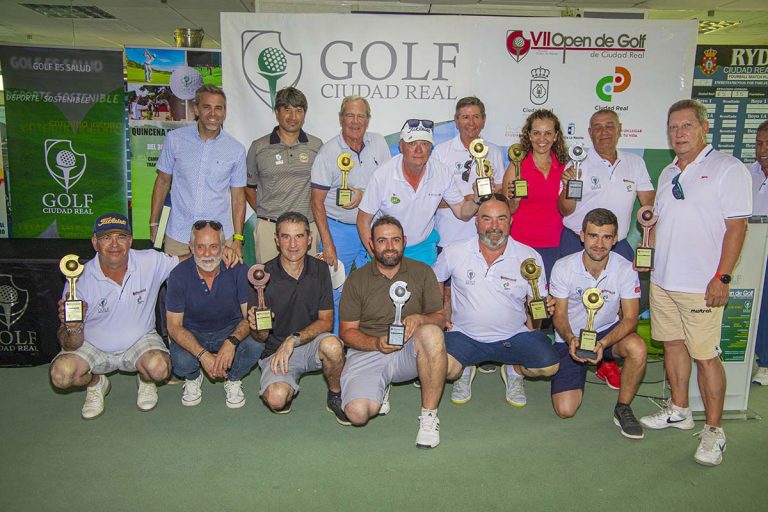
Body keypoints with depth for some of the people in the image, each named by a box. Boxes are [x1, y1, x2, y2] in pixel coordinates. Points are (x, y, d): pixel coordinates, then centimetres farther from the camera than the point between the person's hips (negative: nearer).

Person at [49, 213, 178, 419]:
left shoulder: (151, 262, -17)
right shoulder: (79, 279, -18)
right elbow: (70, 345, -15)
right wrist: (73, 328, -41)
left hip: (140, 341, 0)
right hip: (92, 347, 1)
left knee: (159, 368, -31)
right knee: (61, 374, -26)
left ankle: (145, 381, 10)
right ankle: (96, 383, 12)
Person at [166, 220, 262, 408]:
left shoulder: (237, 270, -17)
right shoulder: (179, 275, -16)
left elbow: (250, 316, -17)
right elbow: (174, 326, -14)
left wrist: (232, 342, -38)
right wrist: (203, 355, -29)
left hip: (231, 330, 0)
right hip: (192, 334, 0)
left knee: (256, 344, -30)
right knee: (181, 362, -31)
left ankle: (233, 379, 4)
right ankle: (193, 378, 10)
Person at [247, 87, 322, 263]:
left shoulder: (316, 146, 6)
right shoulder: (259, 147, 5)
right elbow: (249, 187, 14)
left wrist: (317, 218, 7)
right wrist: (264, 214, 7)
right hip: (269, 228, 0)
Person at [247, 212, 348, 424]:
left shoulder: (320, 269, -3)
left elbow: (326, 321, -6)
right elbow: (261, 336, -4)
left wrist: (293, 340, -21)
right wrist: (258, 327, -29)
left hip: (312, 344, 1)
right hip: (276, 349, -1)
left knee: (332, 345, -34)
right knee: (276, 399, -29)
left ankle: (335, 396, -3)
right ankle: (288, 389, 11)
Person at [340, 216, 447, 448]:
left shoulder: (422, 272, 5)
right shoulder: (357, 280, 3)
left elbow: (440, 318, 5)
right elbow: (347, 331, 3)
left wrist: (420, 319, -19)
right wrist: (376, 343, -17)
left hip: (409, 351, 0)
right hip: (367, 353, 0)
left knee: (431, 333, -34)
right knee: (358, 413, -25)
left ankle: (429, 415, -19)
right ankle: (381, 391, 14)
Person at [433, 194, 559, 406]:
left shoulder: (530, 257, -4)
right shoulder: (454, 252, -5)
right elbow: (433, 282, 11)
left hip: (514, 336, 1)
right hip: (465, 335, -1)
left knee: (549, 366, -22)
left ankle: (514, 370, 15)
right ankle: (465, 370, 12)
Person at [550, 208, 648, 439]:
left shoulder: (625, 270, -15)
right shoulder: (563, 267, -16)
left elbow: (630, 318, -16)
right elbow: (559, 316, -10)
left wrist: (603, 343, -33)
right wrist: (571, 339, -32)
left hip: (609, 332, 1)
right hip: (570, 338, 0)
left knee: (637, 348, -35)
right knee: (565, 410, -11)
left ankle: (623, 408, -9)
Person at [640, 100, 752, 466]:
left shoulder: (728, 168, -6)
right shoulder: (667, 173, 15)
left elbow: (736, 226, -12)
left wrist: (722, 277, -16)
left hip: (701, 284, -7)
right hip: (662, 279, 7)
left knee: (706, 356, -2)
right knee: (673, 344, 14)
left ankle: (713, 430, 10)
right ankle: (679, 411, 29)